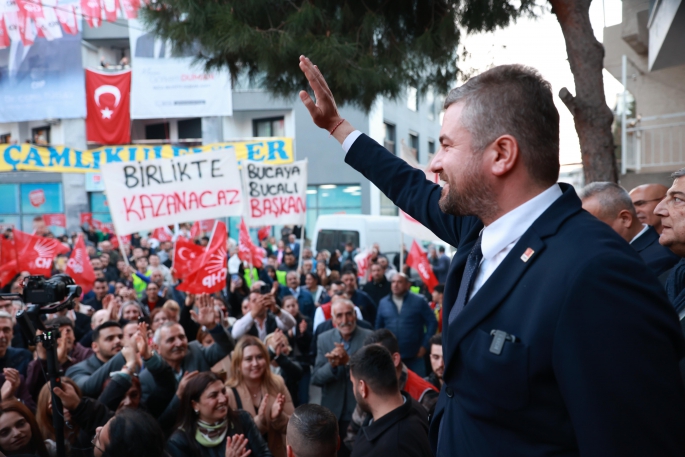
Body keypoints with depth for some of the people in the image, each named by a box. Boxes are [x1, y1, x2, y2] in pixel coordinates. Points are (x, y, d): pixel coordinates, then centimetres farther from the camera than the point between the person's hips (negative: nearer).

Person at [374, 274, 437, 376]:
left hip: (414, 356, -3)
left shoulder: (419, 301, -3)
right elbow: (378, 326, 15)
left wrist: (425, 345, -6)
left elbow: (432, 323, -2)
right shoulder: (383, 303, 7)